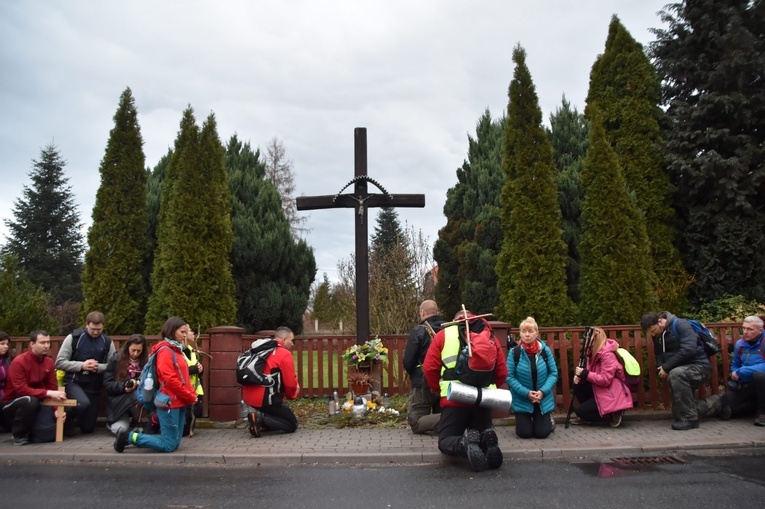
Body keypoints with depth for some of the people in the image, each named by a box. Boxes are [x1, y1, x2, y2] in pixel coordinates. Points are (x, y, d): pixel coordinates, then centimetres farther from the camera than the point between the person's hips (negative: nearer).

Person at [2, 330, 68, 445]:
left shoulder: (49, 362, -1)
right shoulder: (19, 362, -19)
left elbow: (52, 388, 1)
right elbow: (21, 390, -27)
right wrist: (48, 393, -34)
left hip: (35, 405, 5)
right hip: (12, 404, -4)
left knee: (48, 434, -17)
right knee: (30, 400, -40)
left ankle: (28, 431, 19)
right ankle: (19, 435, -13)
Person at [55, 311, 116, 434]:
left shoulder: (108, 342, 2)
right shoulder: (73, 338, -5)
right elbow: (59, 362, -8)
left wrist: (98, 367, -20)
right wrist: (82, 365, -19)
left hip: (94, 387, 3)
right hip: (73, 382, -3)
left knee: (88, 428, 6)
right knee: (84, 403, -36)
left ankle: (76, 417, 41)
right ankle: (67, 418, -1)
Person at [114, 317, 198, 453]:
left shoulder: (176, 350, 17)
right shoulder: (165, 350, -11)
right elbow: (170, 379, -20)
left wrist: (192, 394, 2)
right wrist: (190, 397, -13)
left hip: (179, 402, 9)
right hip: (170, 402, -9)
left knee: (175, 443, 10)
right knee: (169, 445, -5)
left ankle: (138, 435, 19)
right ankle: (129, 437, 5)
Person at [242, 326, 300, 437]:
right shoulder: (285, 354, -10)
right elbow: (290, 383, -10)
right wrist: (292, 395, 12)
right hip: (266, 399, -8)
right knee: (292, 425, 5)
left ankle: (257, 414, 6)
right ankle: (261, 418, -13)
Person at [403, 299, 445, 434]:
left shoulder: (418, 331, -10)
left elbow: (407, 362, -9)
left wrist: (414, 375, 12)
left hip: (424, 384, -5)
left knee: (416, 422, 2)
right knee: (440, 415, 21)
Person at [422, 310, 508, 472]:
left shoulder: (444, 334, 8)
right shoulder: (490, 336, 15)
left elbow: (429, 369, 2)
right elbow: (502, 373, 10)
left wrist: (440, 390, 16)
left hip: (455, 399, -3)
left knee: (445, 441, 11)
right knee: (482, 434, 24)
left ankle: (465, 444, -22)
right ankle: (487, 441, -12)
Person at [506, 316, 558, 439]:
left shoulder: (545, 351, -9)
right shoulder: (514, 353, -15)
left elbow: (553, 373, -4)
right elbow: (509, 377, -12)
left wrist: (543, 391, -17)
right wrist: (526, 393, -20)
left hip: (543, 400, 1)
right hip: (522, 400, -1)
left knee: (542, 433, 0)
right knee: (525, 433, -1)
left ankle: (548, 419, 35)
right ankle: (524, 421, 34)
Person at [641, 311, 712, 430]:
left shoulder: (680, 325, -17)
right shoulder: (658, 335, 7)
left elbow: (688, 349, -28)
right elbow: (659, 355, 15)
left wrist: (666, 367, -24)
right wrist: (662, 368, -8)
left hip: (700, 366, -9)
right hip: (682, 368, 9)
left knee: (676, 374, -34)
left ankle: (689, 418, -26)